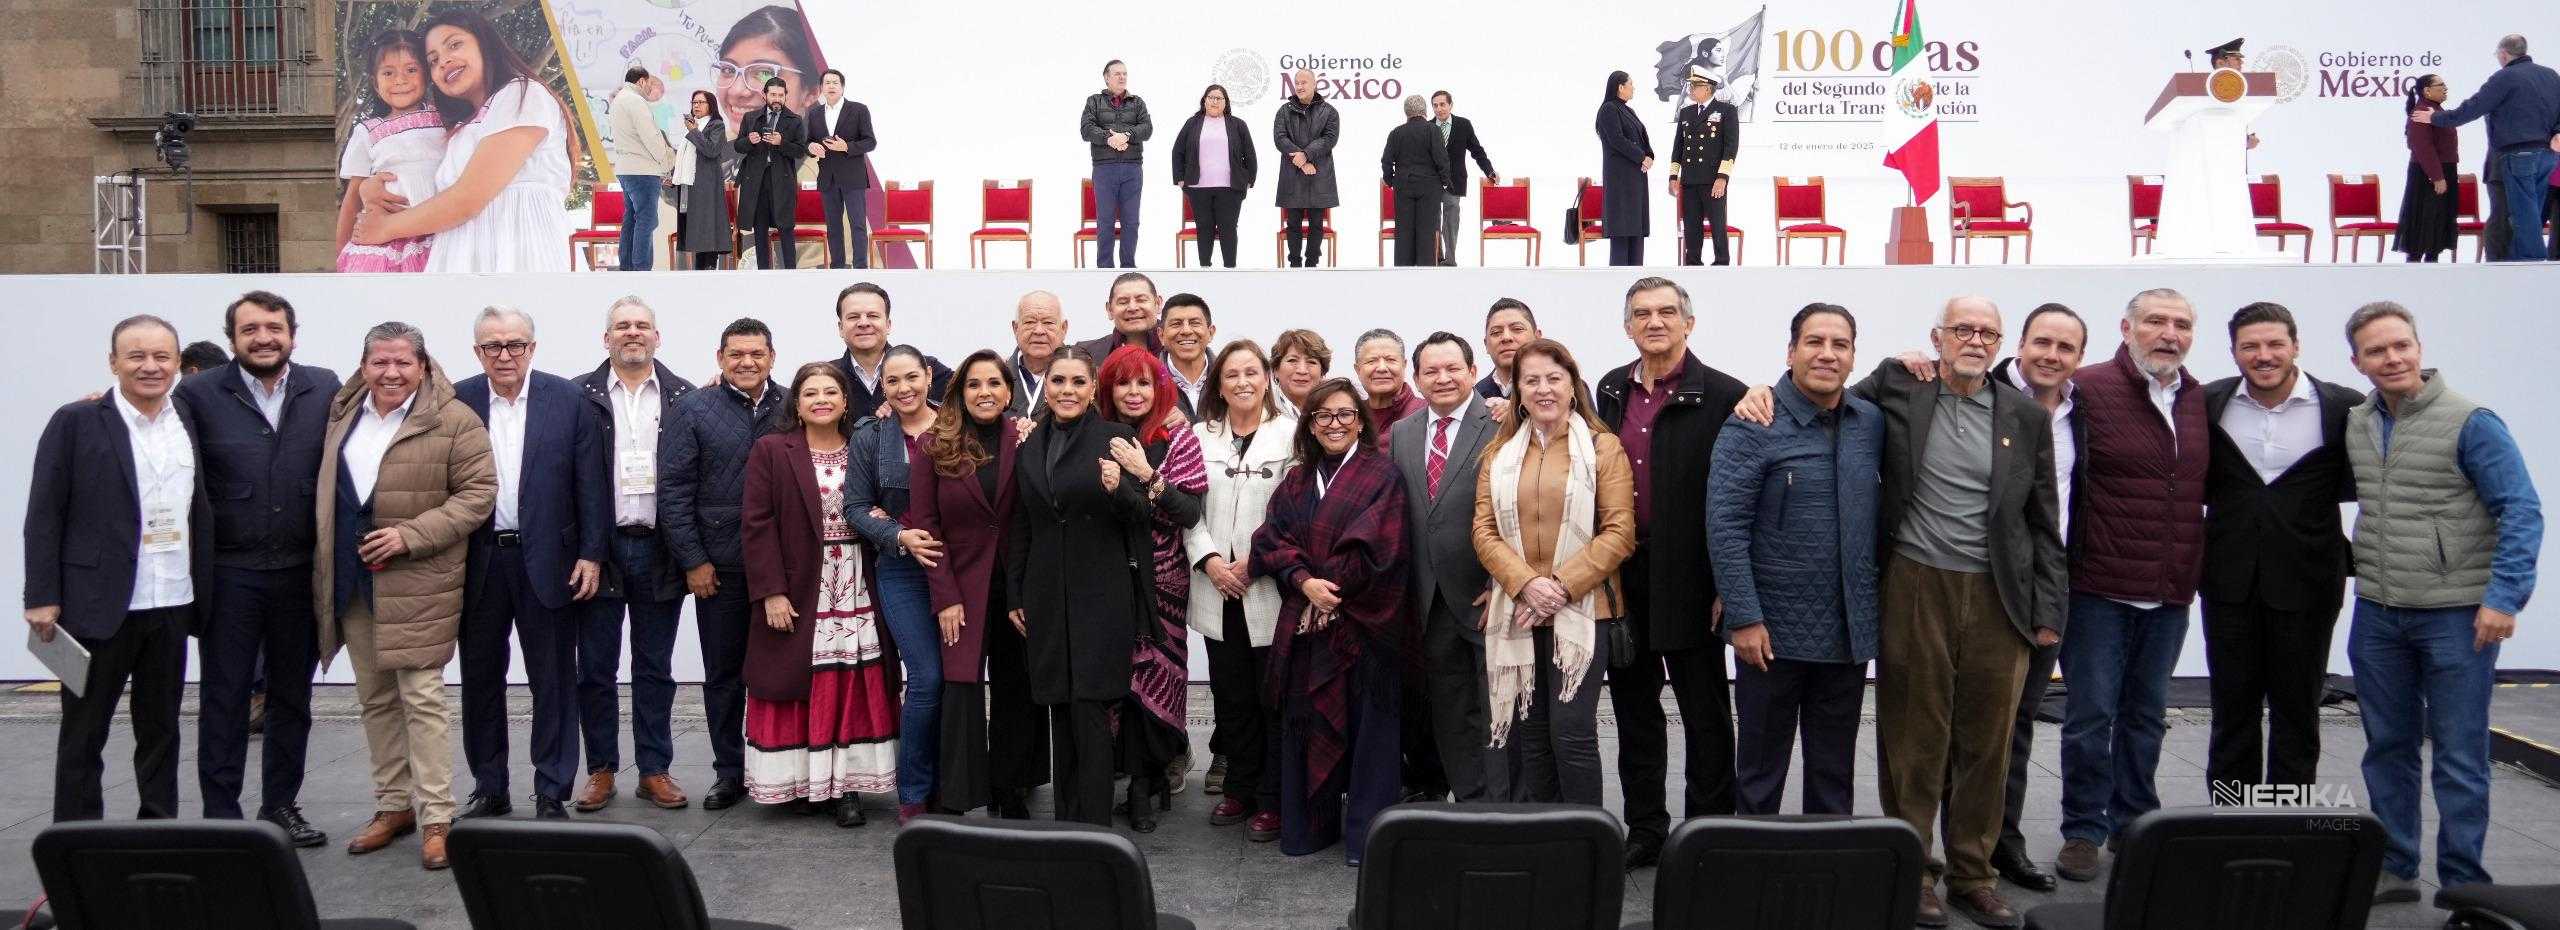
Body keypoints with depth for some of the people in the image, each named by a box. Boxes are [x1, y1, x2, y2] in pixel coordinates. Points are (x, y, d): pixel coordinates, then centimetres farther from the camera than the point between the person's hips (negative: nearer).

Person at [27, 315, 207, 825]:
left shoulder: (191, 421, 6)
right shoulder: (76, 422, -5)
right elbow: (44, 515, -6)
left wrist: (205, 590, 6)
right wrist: (43, 599, -9)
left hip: (172, 605, 4)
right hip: (99, 606, -4)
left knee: (162, 728, 13)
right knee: (84, 732, 7)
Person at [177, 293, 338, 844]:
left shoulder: (325, 390, 3)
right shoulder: (198, 395, -2)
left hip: (301, 572, 2)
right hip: (229, 575, -2)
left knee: (292, 697, 13)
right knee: (224, 701, 6)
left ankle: (281, 805, 25)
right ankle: (221, 816, 16)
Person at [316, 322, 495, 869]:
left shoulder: (454, 422, -8)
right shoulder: (341, 414, 11)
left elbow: (478, 494, -10)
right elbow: (328, 492, 21)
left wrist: (410, 536, -17)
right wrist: (326, 567, 12)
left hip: (418, 584, -6)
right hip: (352, 583, 6)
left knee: (422, 697, -6)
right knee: (375, 699, 13)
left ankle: (436, 818, 1)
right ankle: (393, 805, 24)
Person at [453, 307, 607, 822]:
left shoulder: (568, 399, -1)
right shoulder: (456, 402, 2)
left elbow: (590, 482, -1)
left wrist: (591, 554, -5)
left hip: (547, 560, -2)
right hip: (478, 561, 2)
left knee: (553, 680, 5)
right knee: (480, 678, 12)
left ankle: (552, 793, 14)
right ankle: (488, 788, 25)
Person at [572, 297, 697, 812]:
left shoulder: (684, 398, 5)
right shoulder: (579, 395, 2)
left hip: (659, 550, 0)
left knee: (655, 669, 9)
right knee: (595, 668, 7)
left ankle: (655, 770, 17)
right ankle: (601, 771, 18)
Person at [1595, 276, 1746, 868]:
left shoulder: (1723, 396, -9)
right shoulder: (1611, 390, 9)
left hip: (1690, 580, -5)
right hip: (1622, 577, 6)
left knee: (1705, 715, 6)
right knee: (1634, 708, 14)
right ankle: (1645, 830, 25)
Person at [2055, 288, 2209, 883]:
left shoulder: (2203, 403, 8)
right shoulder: (2088, 389, -9)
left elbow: (2209, 492, 16)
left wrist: (2197, 574, 11)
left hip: (2171, 595, 5)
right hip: (2100, 589, -5)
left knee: (2146, 715, 15)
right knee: (2091, 715, 2)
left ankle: (2134, 822, 28)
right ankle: (2084, 830, 14)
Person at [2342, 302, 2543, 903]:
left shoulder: (2470, 423, -11)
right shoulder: (2355, 426, 6)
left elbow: (2521, 511, -12)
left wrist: (2503, 596, -18)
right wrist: (2364, 572, 9)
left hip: (2456, 615, -5)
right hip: (2377, 614, 5)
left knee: (2459, 757, 1)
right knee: (2388, 748, 13)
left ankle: (2463, 886, 10)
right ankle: (2393, 870, 24)